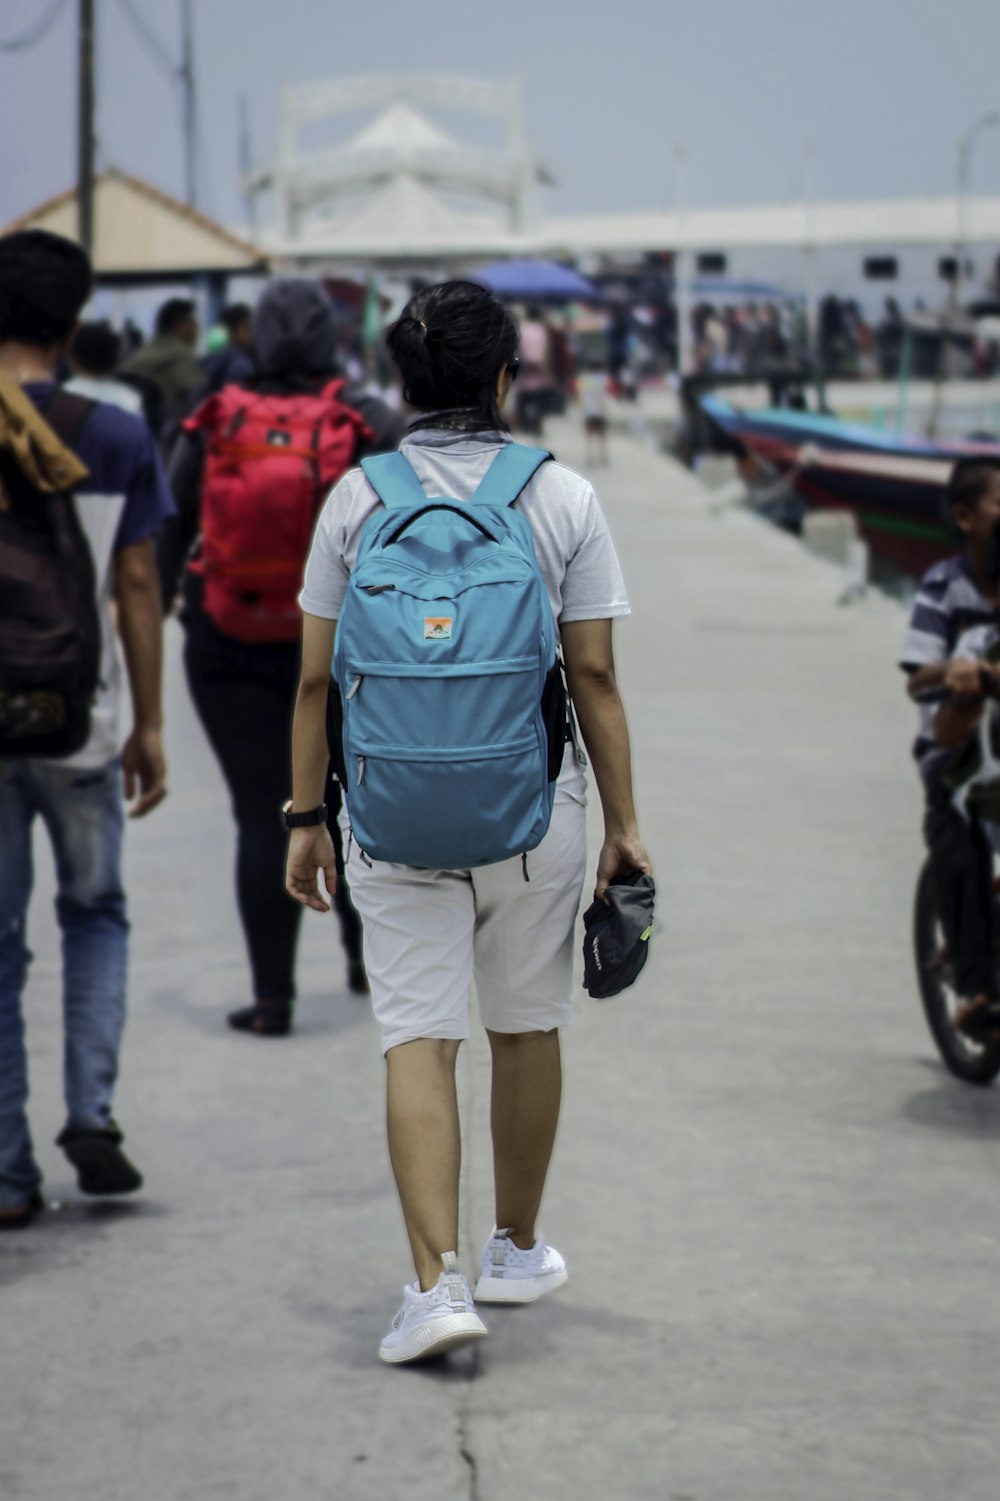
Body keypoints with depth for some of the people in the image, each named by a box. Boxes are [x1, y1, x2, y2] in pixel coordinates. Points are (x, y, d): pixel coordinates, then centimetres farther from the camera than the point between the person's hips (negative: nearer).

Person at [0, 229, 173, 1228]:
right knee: (94, 913, 21)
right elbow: (136, 587, -1)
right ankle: (91, 1114, 5)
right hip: (80, 725, 1)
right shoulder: (117, 440, -3)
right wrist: (149, 725, 7)